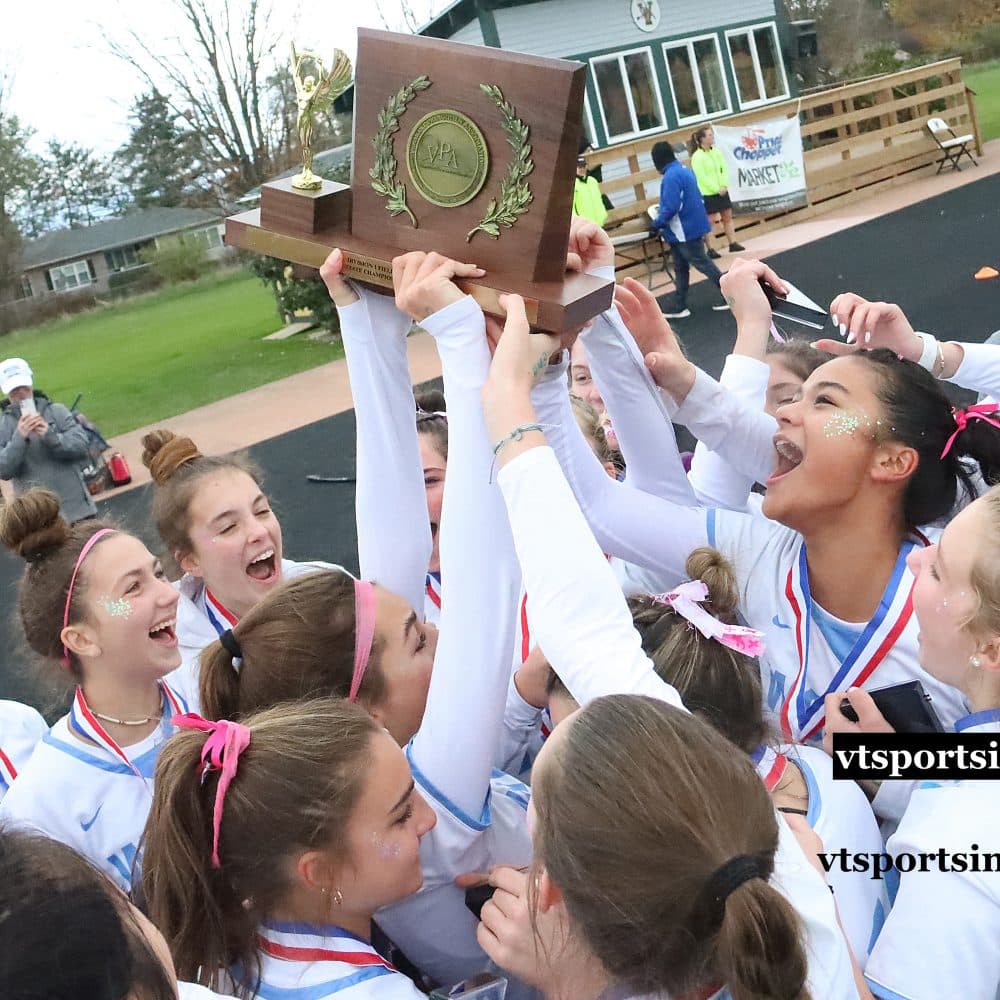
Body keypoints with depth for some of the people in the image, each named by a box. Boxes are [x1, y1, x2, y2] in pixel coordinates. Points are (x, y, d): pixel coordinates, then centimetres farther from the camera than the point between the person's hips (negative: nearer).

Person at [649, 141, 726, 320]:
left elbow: (670, 208, -26)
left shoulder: (671, 176, -22)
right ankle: (678, 306, 20)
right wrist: (662, 216, 20)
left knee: (702, 263, 1)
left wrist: (657, 223, -12)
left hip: (685, 230, -10)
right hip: (692, 226, 10)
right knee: (681, 268, 14)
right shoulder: (684, 170, 9)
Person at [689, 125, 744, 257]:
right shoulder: (697, 156, -14)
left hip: (722, 191, 7)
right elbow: (701, 177, -18)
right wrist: (716, 189, -17)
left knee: (728, 217, 13)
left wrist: (724, 185, -9)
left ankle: (733, 243, 22)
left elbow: (724, 169, 6)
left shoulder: (717, 152, 6)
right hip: (707, 194, -7)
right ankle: (710, 249, 2)